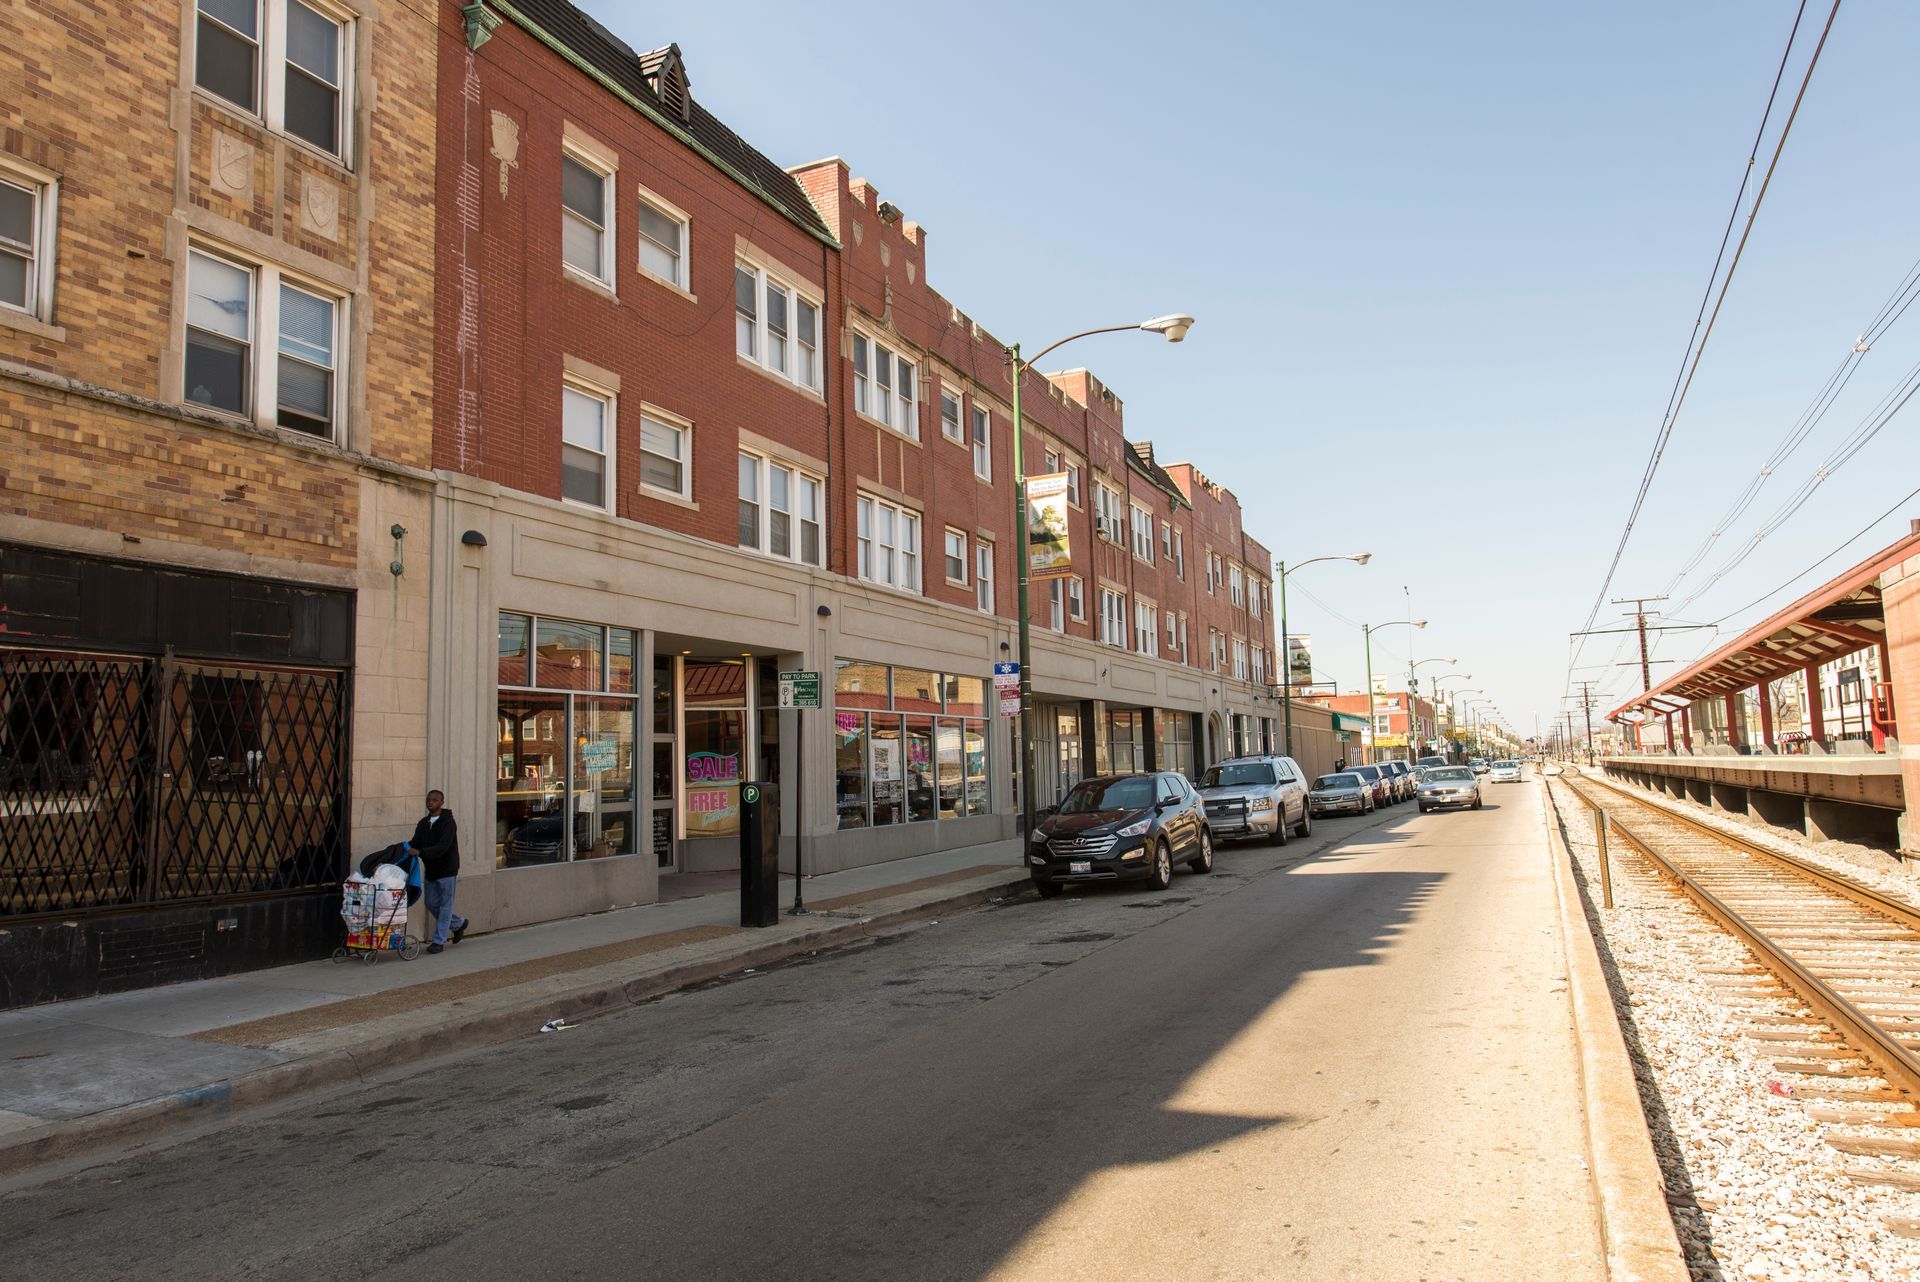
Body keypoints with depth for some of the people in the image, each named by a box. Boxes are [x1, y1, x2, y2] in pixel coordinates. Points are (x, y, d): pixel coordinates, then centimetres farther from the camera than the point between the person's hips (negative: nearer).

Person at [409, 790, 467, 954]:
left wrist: (419, 852, -35)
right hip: (431, 871, 8)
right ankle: (458, 924, 32)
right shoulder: (423, 823, 10)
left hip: (447, 870, -8)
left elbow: (443, 847, -25)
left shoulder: (447, 822, -14)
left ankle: (439, 941, 4)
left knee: (445, 905, -1)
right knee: (432, 904, 12)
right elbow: (415, 843, 4)